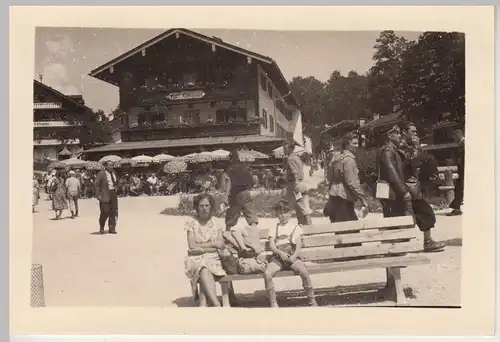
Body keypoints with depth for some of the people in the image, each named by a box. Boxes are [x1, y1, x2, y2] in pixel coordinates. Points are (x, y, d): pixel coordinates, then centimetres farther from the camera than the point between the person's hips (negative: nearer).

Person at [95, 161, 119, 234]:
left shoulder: (114, 173, 13)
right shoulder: (101, 173, -8)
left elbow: (117, 182, 28)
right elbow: (97, 184, -11)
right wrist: (98, 195, -17)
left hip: (113, 194, 6)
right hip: (105, 195, -6)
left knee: (114, 211, 4)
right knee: (105, 212, -4)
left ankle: (112, 228, 13)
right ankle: (101, 228, 17)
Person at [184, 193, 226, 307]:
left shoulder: (215, 223, 11)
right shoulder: (191, 222, 4)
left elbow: (221, 245, 2)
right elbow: (192, 246, -5)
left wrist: (202, 248, -8)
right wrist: (213, 243, -3)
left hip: (213, 259, 2)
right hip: (196, 259, -1)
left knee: (204, 271, -35)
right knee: (204, 270, -36)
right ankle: (217, 304, -47)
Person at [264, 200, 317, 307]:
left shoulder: (295, 226, 14)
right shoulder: (274, 228, 17)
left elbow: (298, 245, 4)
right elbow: (271, 245, 4)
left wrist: (294, 256, -16)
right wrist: (281, 253, -16)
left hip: (292, 256, -1)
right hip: (278, 257, 1)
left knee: (304, 271, -31)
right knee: (267, 273, -28)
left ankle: (312, 300, -13)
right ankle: (273, 304, -16)